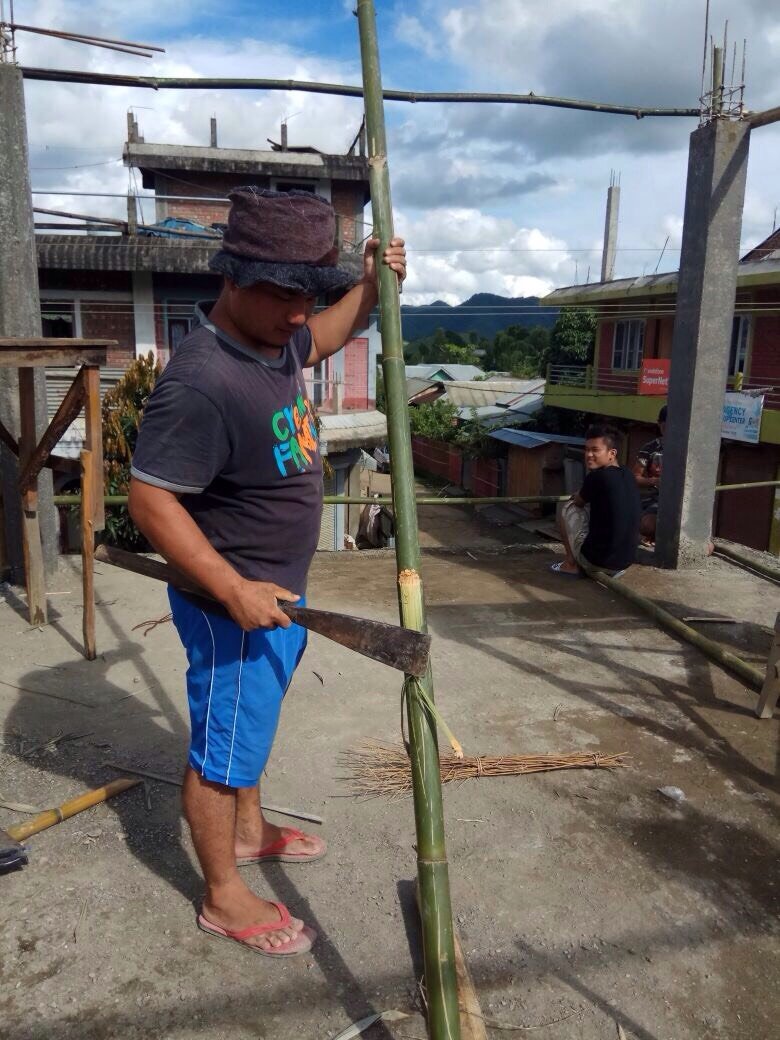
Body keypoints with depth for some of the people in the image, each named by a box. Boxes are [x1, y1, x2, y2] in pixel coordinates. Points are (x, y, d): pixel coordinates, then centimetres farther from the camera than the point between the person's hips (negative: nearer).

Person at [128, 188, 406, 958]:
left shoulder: (275, 336, 0)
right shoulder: (201, 383, -29)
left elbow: (324, 338, 23)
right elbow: (150, 498, -26)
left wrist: (371, 287, 6)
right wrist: (233, 590, -28)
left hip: (276, 587, 10)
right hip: (232, 600, -9)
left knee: (252, 722, 26)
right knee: (220, 747, 9)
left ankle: (249, 830, 49)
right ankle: (224, 897, 29)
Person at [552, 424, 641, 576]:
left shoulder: (596, 477, -15)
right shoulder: (628, 476, 6)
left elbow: (578, 502, 5)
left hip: (596, 560, -7)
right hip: (626, 562, 7)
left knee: (568, 509, 12)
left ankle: (571, 564, 13)